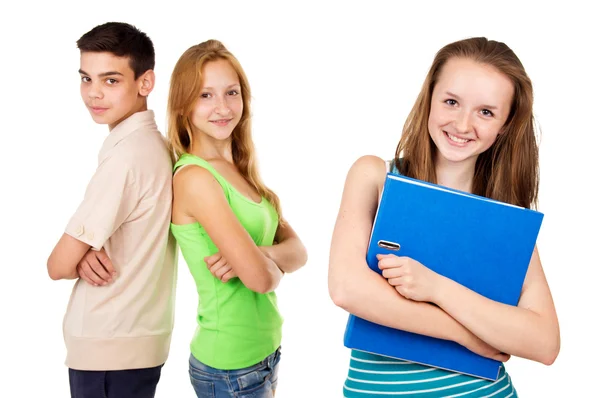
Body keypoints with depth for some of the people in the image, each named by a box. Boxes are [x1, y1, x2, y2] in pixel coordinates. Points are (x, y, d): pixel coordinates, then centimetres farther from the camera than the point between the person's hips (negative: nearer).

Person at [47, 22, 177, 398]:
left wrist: (82, 255, 3)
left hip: (107, 350, -8)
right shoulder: (158, 144, 5)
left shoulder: (127, 153, -21)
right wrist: (87, 255, -11)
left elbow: (58, 265, -17)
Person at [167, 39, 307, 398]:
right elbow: (260, 277, -25)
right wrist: (273, 265, -3)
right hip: (231, 367, -7)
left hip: (264, 350, 8)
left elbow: (297, 249, 1)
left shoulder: (240, 170, 6)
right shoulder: (194, 176, -19)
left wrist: (260, 255, -18)